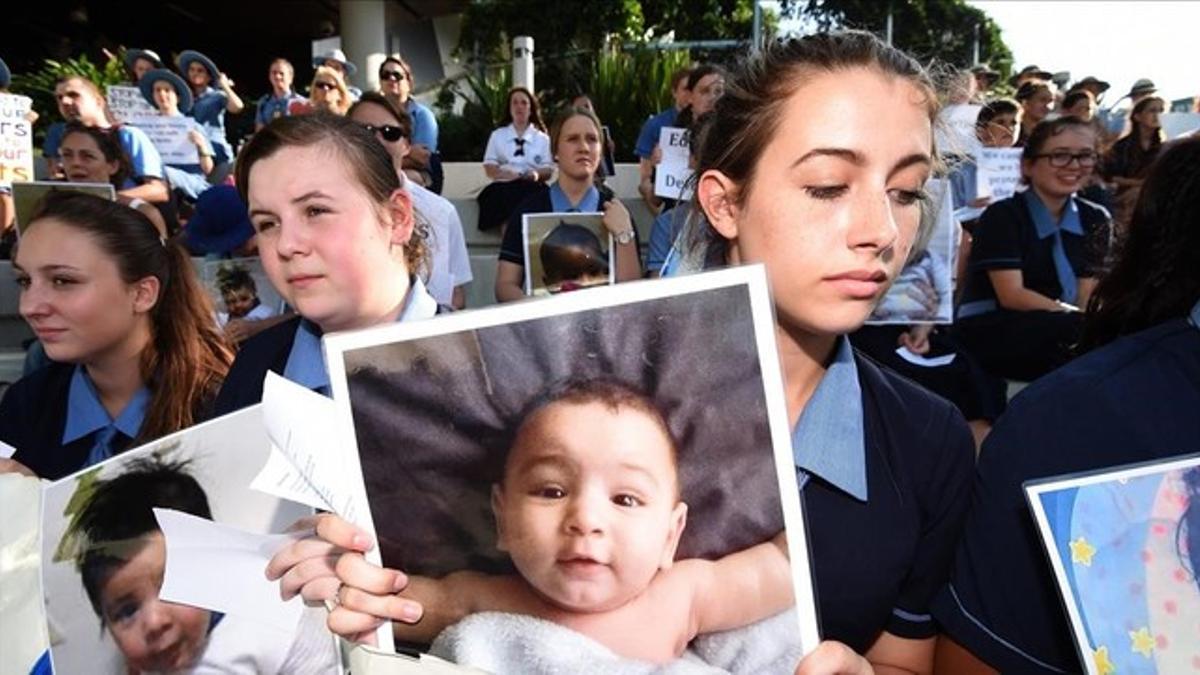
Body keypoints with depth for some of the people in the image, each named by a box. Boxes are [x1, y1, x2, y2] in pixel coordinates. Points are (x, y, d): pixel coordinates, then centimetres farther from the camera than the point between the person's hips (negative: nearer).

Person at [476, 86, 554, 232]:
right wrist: (506, 174, -13)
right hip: (503, 187, 0)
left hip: (531, 188, 0)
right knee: (505, 193, -36)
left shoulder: (542, 138, 21)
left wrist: (536, 174, -14)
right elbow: (489, 168, 10)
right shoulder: (497, 135, 22)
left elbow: (548, 171, 11)